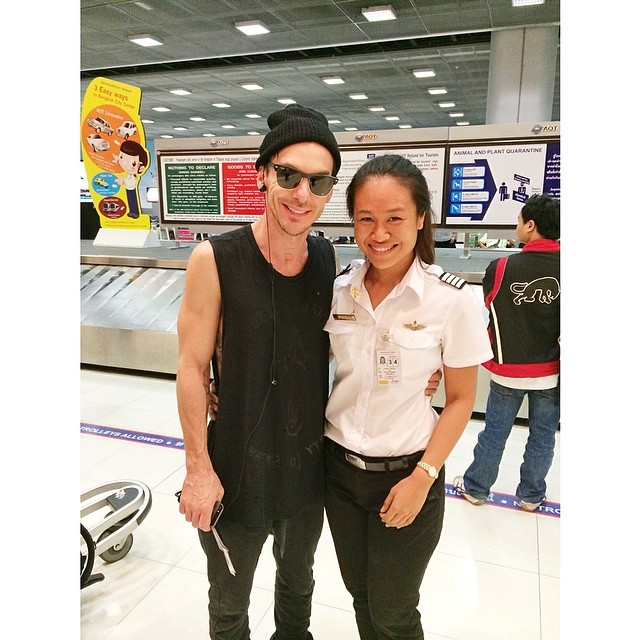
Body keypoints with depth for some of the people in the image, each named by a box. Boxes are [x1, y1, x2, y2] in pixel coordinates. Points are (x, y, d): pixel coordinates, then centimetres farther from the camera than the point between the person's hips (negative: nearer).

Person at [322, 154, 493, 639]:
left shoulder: (452, 299, -17)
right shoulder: (338, 290, -7)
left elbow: (460, 400, -8)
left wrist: (423, 477, -13)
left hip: (406, 472, -3)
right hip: (339, 466, 4)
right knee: (360, 595, 23)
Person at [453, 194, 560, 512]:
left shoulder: (501, 268, -16)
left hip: (509, 370, -1)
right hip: (551, 372, 2)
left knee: (494, 432, 14)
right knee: (543, 436, 17)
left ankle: (475, 487, 32)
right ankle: (531, 495, 33)